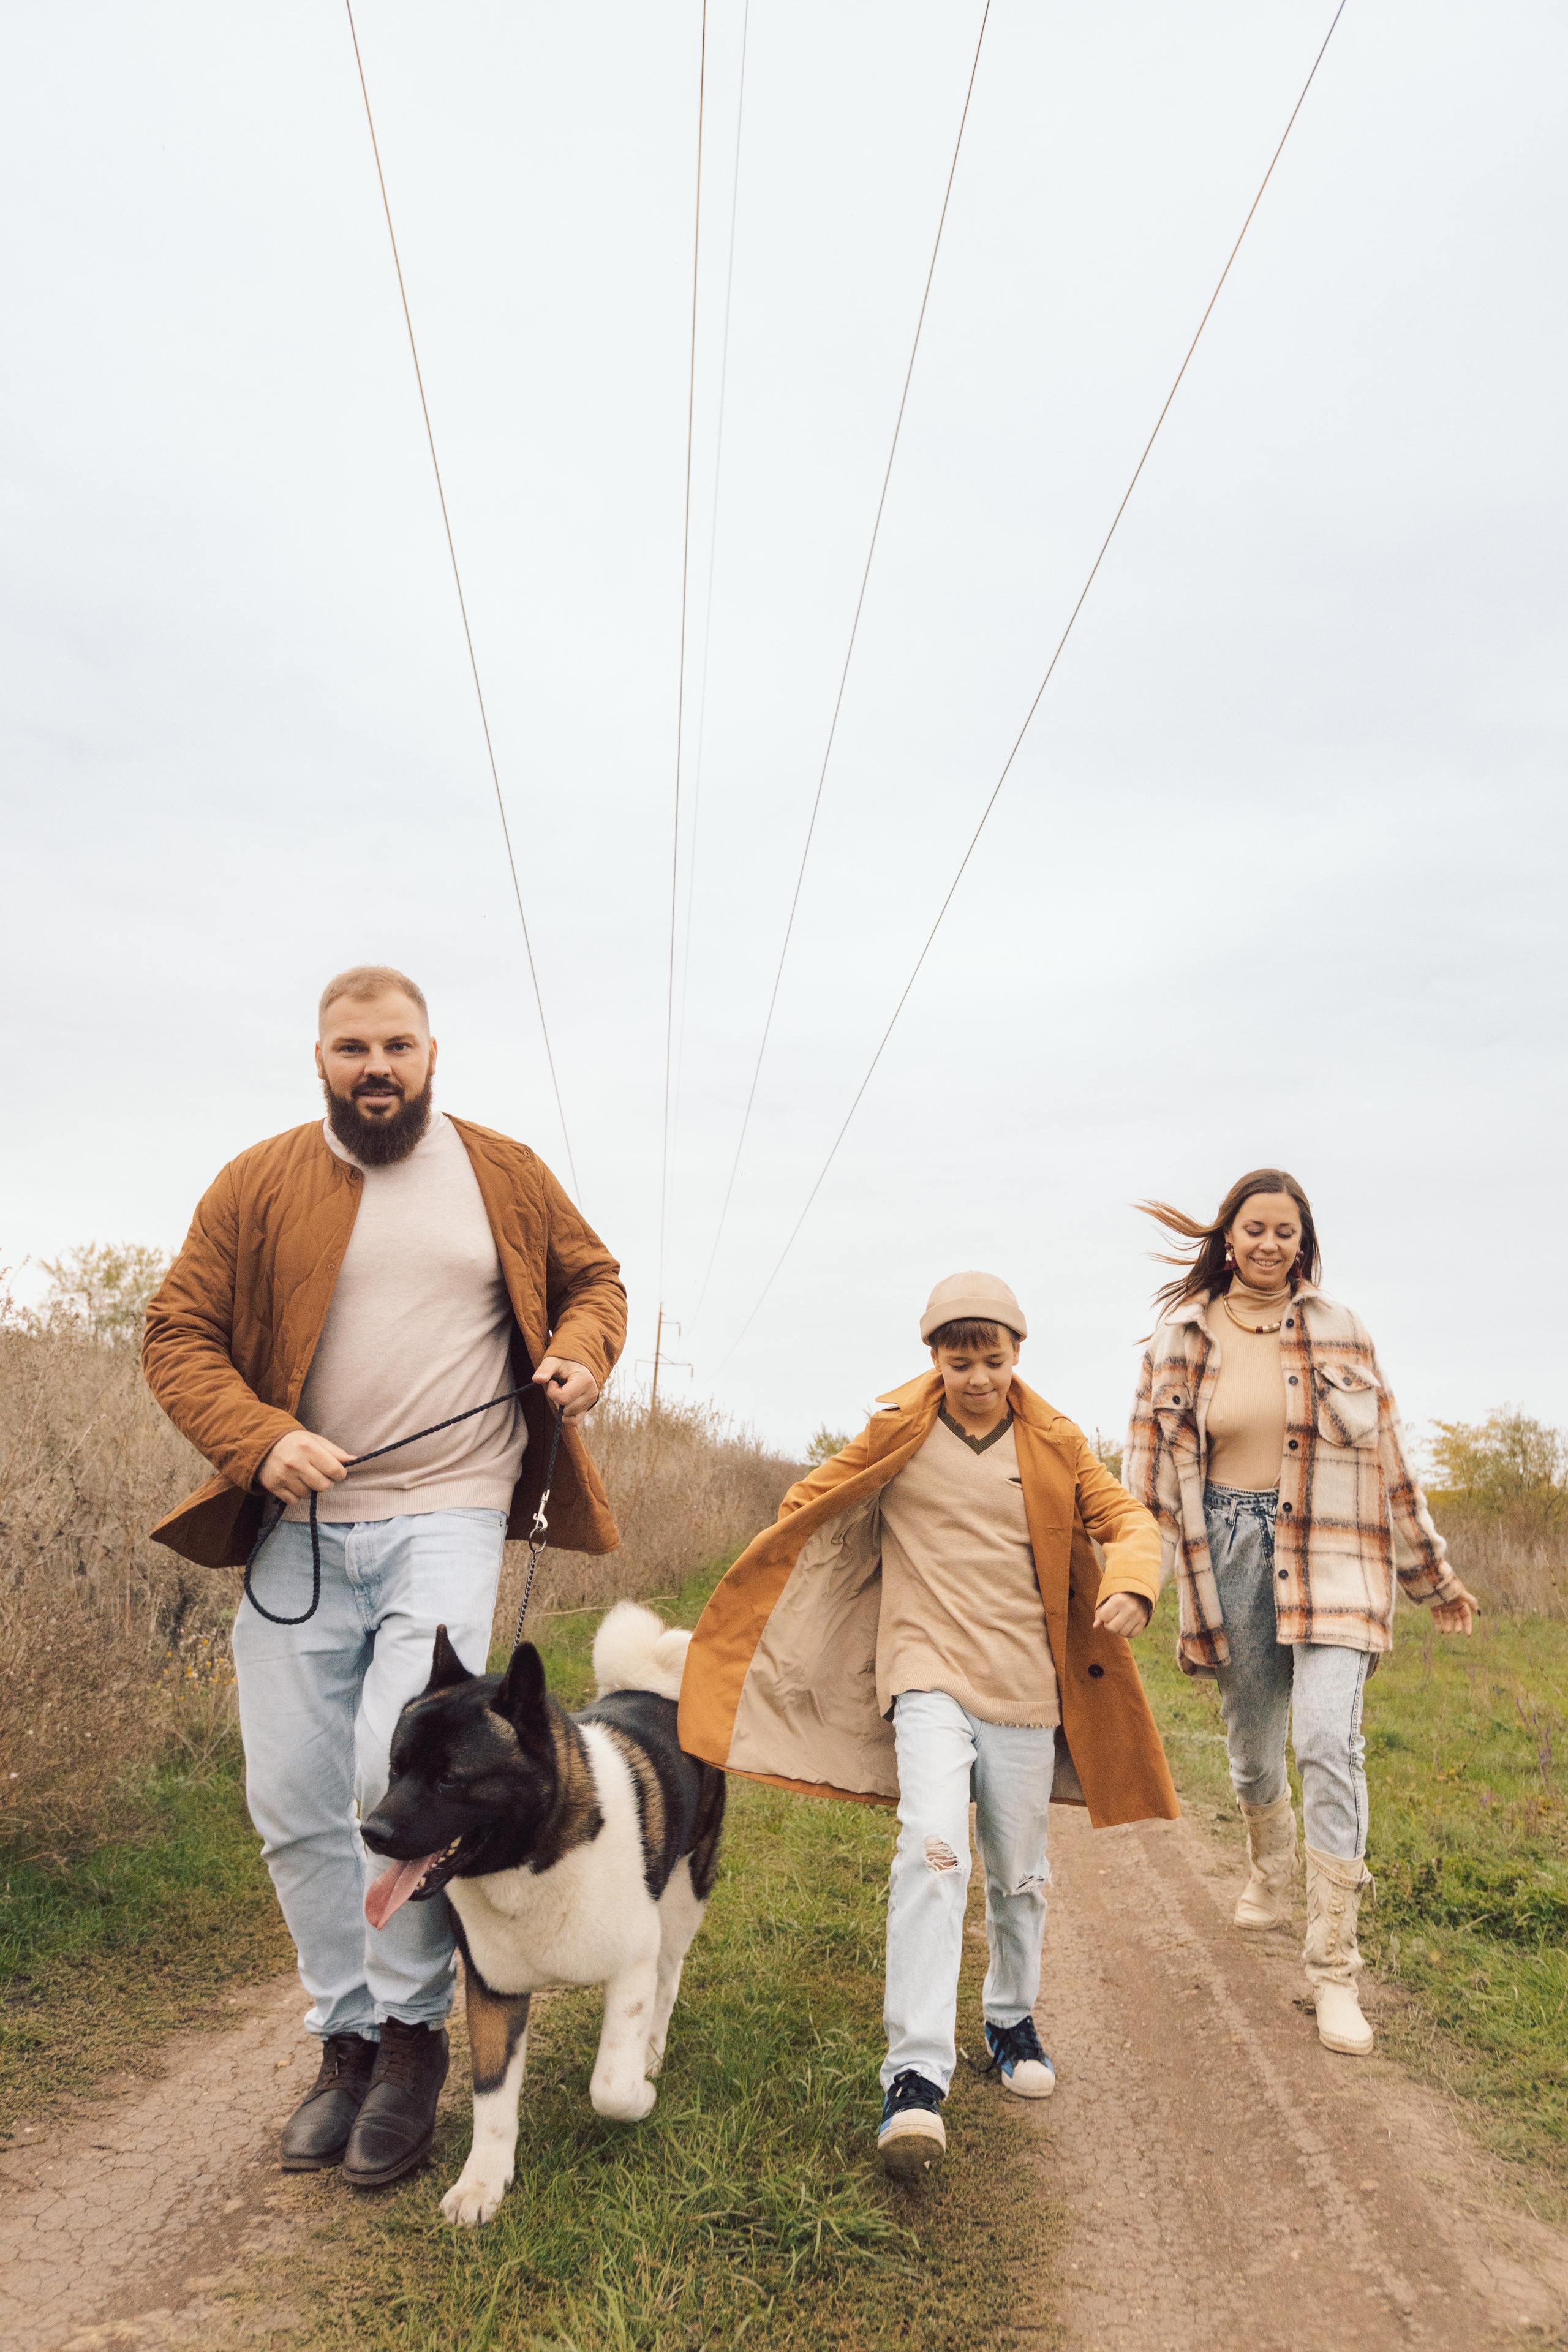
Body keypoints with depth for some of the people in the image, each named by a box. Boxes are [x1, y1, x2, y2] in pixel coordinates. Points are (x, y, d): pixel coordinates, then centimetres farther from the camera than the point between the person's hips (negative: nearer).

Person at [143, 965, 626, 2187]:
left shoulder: (505, 1175, 7)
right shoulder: (259, 1185, 5)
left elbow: (594, 1277, 19)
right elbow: (179, 1334, 4)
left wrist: (582, 1354, -3)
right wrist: (259, 1438, -12)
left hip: (447, 1515, -2)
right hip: (299, 1527, 2)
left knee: (401, 1764, -18)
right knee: (296, 1800, 6)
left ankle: (414, 2030, 5)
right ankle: (349, 2039, 26)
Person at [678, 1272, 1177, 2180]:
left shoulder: (1055, 1445, 5)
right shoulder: (898, 1434, 0)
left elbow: (1130, 1519, 9)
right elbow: (809, 1509, 9)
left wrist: (1131, 1585, -13)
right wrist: (745, 1617, 10)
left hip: (1027, 1688, 3)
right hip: (928, 1675, -2)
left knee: (1020, 1876, 12)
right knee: (933, 1851, -22)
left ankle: (1013, 2021, 38)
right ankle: (917, 2078, -20)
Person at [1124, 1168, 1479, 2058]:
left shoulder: (1339, 1331, 3)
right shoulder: (1181, 1341, 3)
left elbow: (1388, 1458, 9)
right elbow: (1146, 1475, 5)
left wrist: (1435, 1576, 14)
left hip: (1328, 1554, -1)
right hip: (1228, 1551, 2)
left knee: (1329, 1737, -16)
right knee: (1252, 1744, 14)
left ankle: (1335, 1970, -8)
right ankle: (1271, 1877, 46)